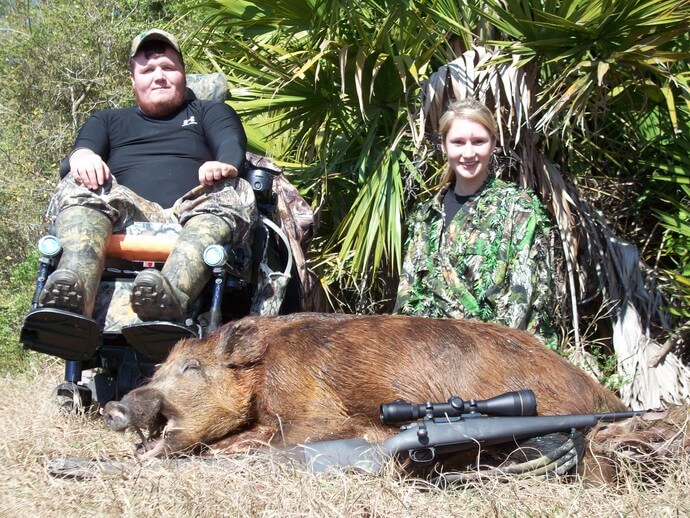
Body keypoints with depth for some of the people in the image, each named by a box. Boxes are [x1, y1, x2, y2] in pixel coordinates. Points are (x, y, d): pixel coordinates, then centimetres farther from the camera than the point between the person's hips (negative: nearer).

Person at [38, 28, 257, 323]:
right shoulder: (108, 120, 33)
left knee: (233, 193, -32)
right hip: (126, 219, 1)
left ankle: (172, 295, -60)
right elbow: (84, 146, 12)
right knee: (79, 188, -26)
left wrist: (225, 165, -20)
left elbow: (232, 142, 7)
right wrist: (82, 156, -16)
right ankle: (74, 295, -54)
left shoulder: (210, 112, 29)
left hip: (191, 222, -1)